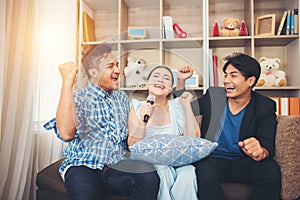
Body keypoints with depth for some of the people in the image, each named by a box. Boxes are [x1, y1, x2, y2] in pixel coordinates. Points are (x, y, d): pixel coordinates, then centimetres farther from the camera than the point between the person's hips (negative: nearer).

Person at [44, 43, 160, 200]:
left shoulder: (122, 98, 16)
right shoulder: (78, 97, 1)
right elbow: (66, 133, -20)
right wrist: (67, 82, -20)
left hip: (116, 166, 4)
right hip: (84, 167, -3)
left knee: (149, 175, -26)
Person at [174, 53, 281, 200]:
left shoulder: (266, 107, 0)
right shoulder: (213, 95, 3)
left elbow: (268, 146, -9)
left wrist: (260, 152, -35)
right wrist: (181, 81, -1)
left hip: (243, 163, 1)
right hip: (212, 159, 0)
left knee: (271, 169, -28)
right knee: (205, 170, -33)